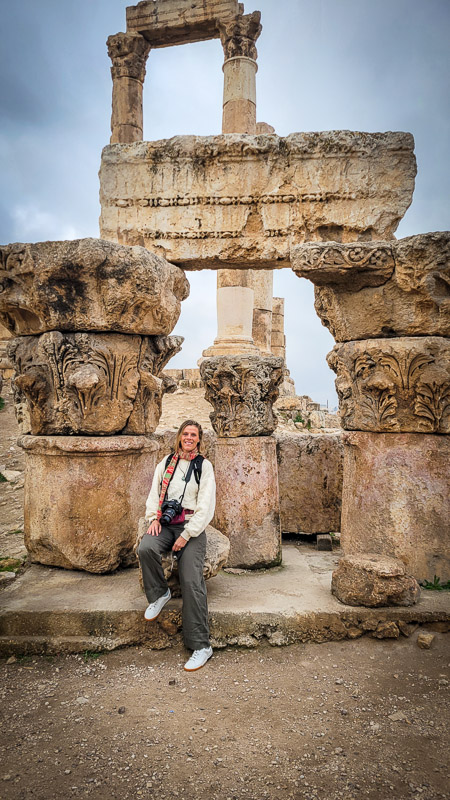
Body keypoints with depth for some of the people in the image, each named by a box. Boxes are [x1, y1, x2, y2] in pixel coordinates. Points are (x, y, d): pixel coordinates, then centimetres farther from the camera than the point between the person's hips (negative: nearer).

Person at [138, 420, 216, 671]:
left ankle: (201, 646, -12)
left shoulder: (204, 466, 2)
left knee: (192, 582, -18)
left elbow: (206, 506, -3)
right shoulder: (167, 462, 14)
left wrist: (187, 535, -10)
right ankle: (160, 593, -1)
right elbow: (155, 493, 16)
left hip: (191, 527, -3)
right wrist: (154, 518, -2)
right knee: (146, 549, -29)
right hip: (165, 523, 4)